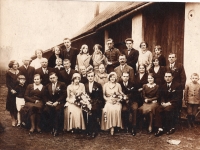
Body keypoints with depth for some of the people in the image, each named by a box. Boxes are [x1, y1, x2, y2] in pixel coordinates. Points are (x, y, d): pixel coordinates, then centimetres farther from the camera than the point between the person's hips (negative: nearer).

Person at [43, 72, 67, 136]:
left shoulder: (62, 84, 7)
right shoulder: (47, 86, 20)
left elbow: (64, 95, -4)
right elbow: (45, 96, 15)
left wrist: (57, 102, -16)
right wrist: (47, 102, -7)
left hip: (59, 103, -3)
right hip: (50, 103, 3)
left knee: (58, 110, -36)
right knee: (45, 110, -28)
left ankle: (56, 128, -27)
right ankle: (52, 127, -15)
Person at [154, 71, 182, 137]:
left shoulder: (177, 85, -1)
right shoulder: (163, 86, 16)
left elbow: (178, 97, -8)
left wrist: (169, 103, -18)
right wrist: (163, 102, -8)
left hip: (174, 103, -4)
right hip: (165, 103, 5)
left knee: (167, 109, -35)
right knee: (158, 109, -25)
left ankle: (171, 127, -18)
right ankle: (160, 128, -26)